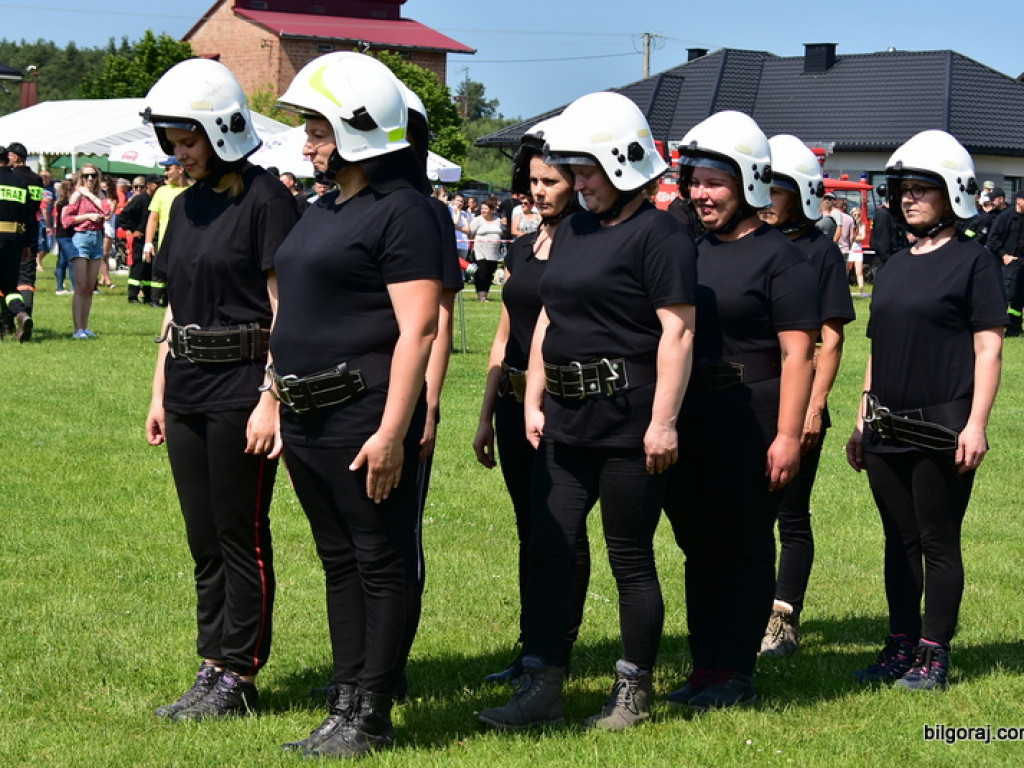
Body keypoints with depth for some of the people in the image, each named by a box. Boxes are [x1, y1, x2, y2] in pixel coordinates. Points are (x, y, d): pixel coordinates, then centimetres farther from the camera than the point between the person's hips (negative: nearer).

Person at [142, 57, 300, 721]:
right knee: (205, 541, 12)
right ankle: (213, 667, 19)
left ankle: (239, 678, 7)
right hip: (188, 393, 8)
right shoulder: (187, 206, 13)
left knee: (242, 537, 0)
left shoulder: (265, 199, -11)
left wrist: (271, 399, -18)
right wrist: (160, 394, 16)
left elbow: (284, 309, -14)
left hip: (242, 390, -8)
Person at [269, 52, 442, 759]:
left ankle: (371, 716, 5)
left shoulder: (402, 212, -13)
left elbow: (417, 330, -19)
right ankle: (346, 703, 21)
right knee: (340, 561, 14)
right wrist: (283, 406, 19)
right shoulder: (323, 211, 16)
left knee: (384, 563, 0)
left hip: (365, 418, -10)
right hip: (307, 419, 10)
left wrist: (392, 431, -23)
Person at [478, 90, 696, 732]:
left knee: (631, 558, 3)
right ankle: (541, 687, 9)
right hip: (566, 419, 8)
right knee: (549, 551, 5)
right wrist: (534, 402, 15)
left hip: (628, 421, -8)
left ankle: (635, 692, 14)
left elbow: (678, 331, -16)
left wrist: (663, 422, -19)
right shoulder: (574, 232, 15)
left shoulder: (659, 234, -11)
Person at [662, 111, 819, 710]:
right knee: (699, 546, 12)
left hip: (751, 420, -7)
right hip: (690, 419, 7)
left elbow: (797, 353, -13)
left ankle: (738, 674, 8)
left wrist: (788, 436, -19)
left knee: (747, 548, 2)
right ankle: (705, 668, 20)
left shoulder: (780, 258, -8)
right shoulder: (693, 251, 14)